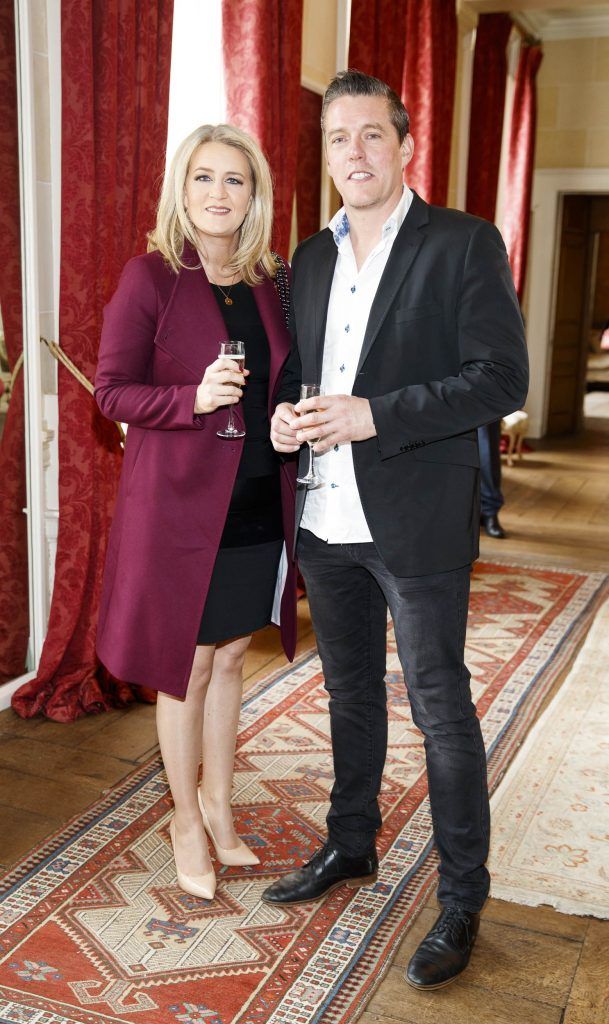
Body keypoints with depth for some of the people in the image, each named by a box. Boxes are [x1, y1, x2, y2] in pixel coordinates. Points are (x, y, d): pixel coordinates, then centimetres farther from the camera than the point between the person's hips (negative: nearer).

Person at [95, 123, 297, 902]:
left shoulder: (269, 284, 8)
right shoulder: (150, 277, -8)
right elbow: (112, 390, -10)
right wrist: (195, 398, -24)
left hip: (258, 506, 5)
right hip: (179, 504, -5)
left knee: (229, 659, 16)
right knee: (188, 667, 7)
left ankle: (218, 805, 35)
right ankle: (186, 820, 27)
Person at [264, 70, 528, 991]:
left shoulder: (465, 244, -6)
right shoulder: (312, 258, 12)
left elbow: (502, 378, -13)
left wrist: (374, 415, -22)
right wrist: (286, 414, -4)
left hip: (416, 523, -6)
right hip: (327, 522, 6)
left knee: (440, 709, 4)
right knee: (352, 697, 19)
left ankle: (462, 900, 21)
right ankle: (350, 848, 39)